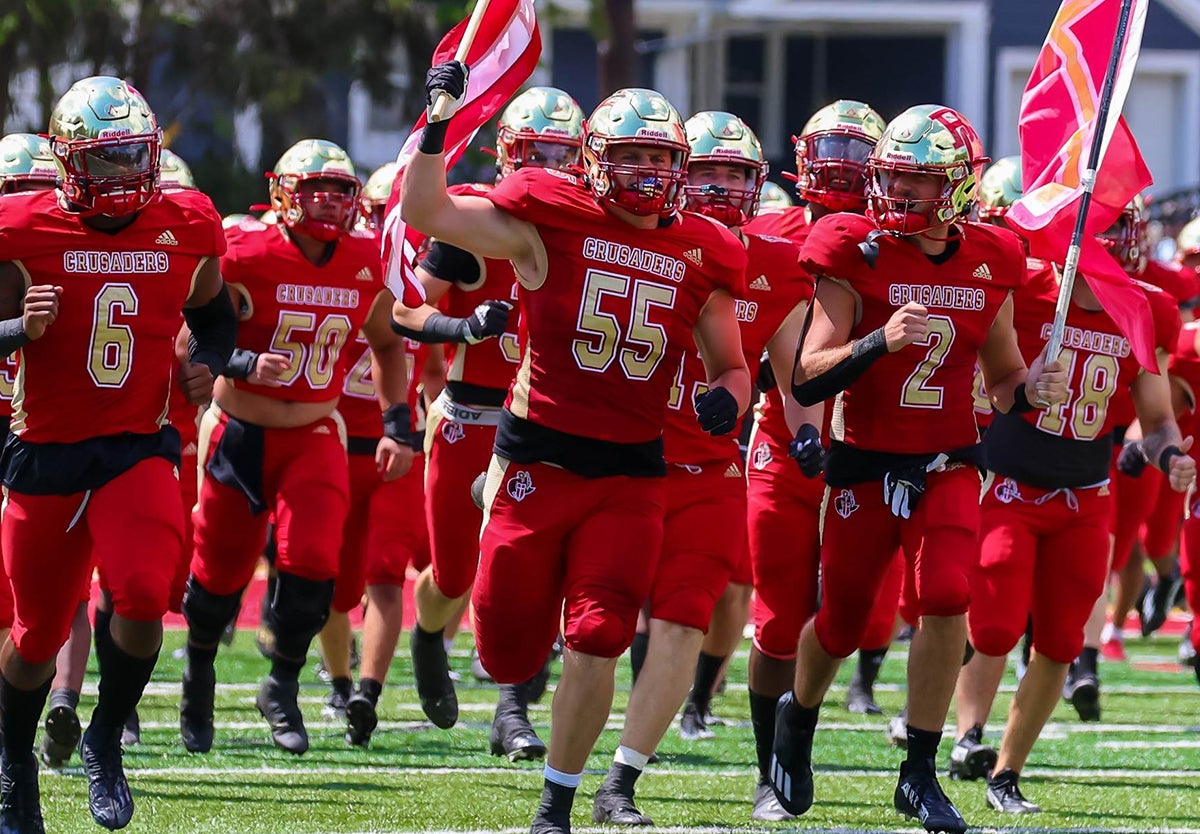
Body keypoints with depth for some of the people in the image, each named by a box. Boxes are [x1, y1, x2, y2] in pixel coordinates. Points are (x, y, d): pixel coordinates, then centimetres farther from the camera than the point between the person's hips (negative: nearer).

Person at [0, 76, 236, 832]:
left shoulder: (187, 231, 1)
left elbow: (215, 315, 20)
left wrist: (208, 364, 0)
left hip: (139, 450, 1)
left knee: (143, 597, -23)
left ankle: (106, 742, 2)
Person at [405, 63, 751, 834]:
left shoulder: (699, 257, 5)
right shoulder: (547, 225, -5)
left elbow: (732, 366, 16)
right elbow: (424, 212, -8)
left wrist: (726, 399, -7)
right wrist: (439, 123, -19)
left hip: (631, 475, 2)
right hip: (538, 462, -1)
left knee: (595, 645, -11)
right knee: (510, 658, 5)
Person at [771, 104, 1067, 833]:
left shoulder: (990, 263, 0)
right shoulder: (858, 256, -12)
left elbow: (1003, 375, 13)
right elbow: (807, 382, -16)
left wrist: (1031, 390, -10)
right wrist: (881, 341, -32)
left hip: (948, 463, 1)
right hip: (866, 464, -1)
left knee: (946, 598, -20)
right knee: (842, 623, 10)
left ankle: (921, 775, -9)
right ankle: (799, 718, 44)